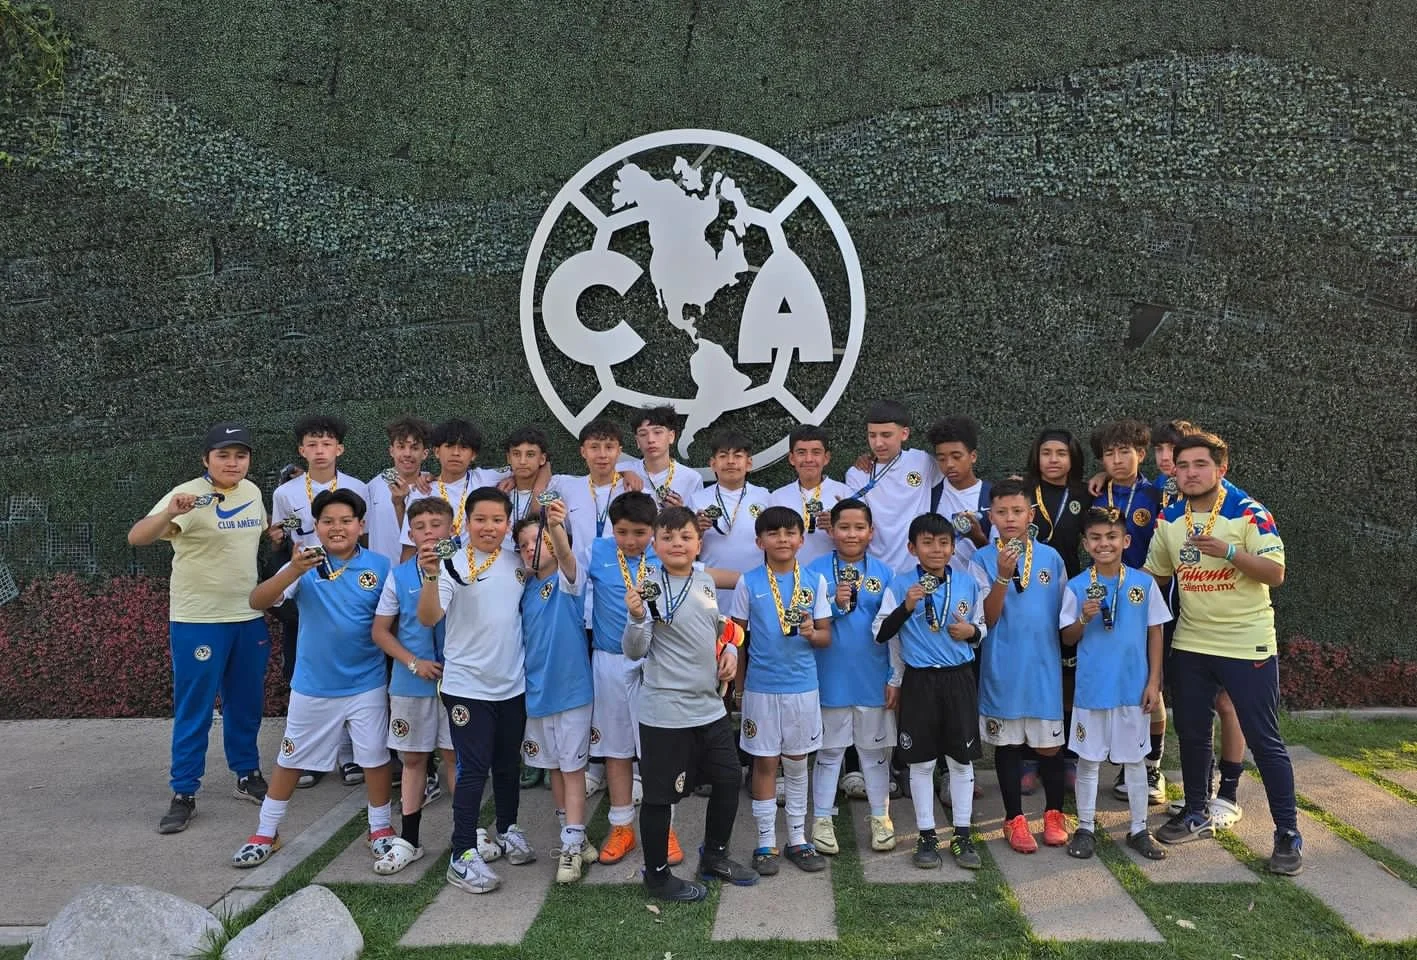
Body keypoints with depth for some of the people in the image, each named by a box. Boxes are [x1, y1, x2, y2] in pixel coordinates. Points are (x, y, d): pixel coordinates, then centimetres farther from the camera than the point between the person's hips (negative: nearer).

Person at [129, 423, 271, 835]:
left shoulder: (252, 492, 4)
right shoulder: (187, 496, -15)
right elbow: (136, 537, -27)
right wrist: (170, 513, -46)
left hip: (249, 616, 6)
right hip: (197, 620, -5)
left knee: (247, 703, 15)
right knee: (193, 710, 1)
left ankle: (247, 774, 31)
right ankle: (183, 794, 11)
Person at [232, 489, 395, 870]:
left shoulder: (379, 566, -7)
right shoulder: (305, 565, -9)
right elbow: (257, 602, -20)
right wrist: (293, 571, -37)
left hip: (365, 685, 0)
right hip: (312, 686, 0)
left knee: (375, 757, 8)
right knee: (290, 759, 13)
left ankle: (381, 830, 26)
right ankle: (265, 834, 28)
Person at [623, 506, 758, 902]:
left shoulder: (705, 582, 6)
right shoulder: (651, 588, -14)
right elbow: (635, 651, -18)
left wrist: (729, 650, 4)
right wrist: (636, 617, -35)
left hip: (710, 706, 7)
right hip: (666, 712, -7)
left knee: (729, 781, 18)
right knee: (661, 795, 5)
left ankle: (715, 855, 39)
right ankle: (657, 874, 23)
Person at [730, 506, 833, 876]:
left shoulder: (815, 582, 0)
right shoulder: (749, 583, -4)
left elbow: (826, 636, 4)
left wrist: (811, 633, -19)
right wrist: (739, 686, 4)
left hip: (803, 687, 2)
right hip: (761, 688, -1)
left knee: (797, 762, 12)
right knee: (764, 763, 6)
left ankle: (797, 839, 24)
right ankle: (766, 843, 17)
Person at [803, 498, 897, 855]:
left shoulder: (882, 573, 0)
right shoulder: (816, 570, -5)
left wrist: (894, 678, -1)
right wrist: (835, 605, -23)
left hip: (874, 680, 1)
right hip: (831, 678, -1)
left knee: (876, 749, 14)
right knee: (829, 750, 10)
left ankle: (880, 817, 27)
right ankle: (822, 819, 21)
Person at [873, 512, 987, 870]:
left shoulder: (967, 583, 4)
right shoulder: (900, 585, -4)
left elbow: (982, 627, 16)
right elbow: (881, 634, -7)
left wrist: (972, 631, -7)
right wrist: (906, 607, -21)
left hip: (959, 679, 2)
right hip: (919, 680, -2)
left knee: (962, 759, 8)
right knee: (922, 761, 6)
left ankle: (962, 836, 20)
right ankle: (927, 836, 18)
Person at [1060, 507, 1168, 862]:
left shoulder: (1144, 583, -2)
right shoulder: (1076, 587, -4)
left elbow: (1155, 634, 3)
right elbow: (1067, 638, 1)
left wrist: (1154, 682, 0)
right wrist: (1083, 619, -19)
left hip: (1134, 687, 1)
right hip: (1091, 687, -1)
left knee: (1134, 759, 12)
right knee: (1088, 759, 8)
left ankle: (1139, 829, 24)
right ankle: (1085, 828, 20)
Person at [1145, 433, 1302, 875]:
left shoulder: (1250, 513, -12)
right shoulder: (1168, 519, 3)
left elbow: (1275, 573, -17)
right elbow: (1154, 575, 13)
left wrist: (1228, 551, -29)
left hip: (1247, 645, -5)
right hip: (1190, 645, 5)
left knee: (1263, 739, -1)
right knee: (1191, 733, 14)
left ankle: (1288, 833, 10)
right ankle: (1196, 814, 31)